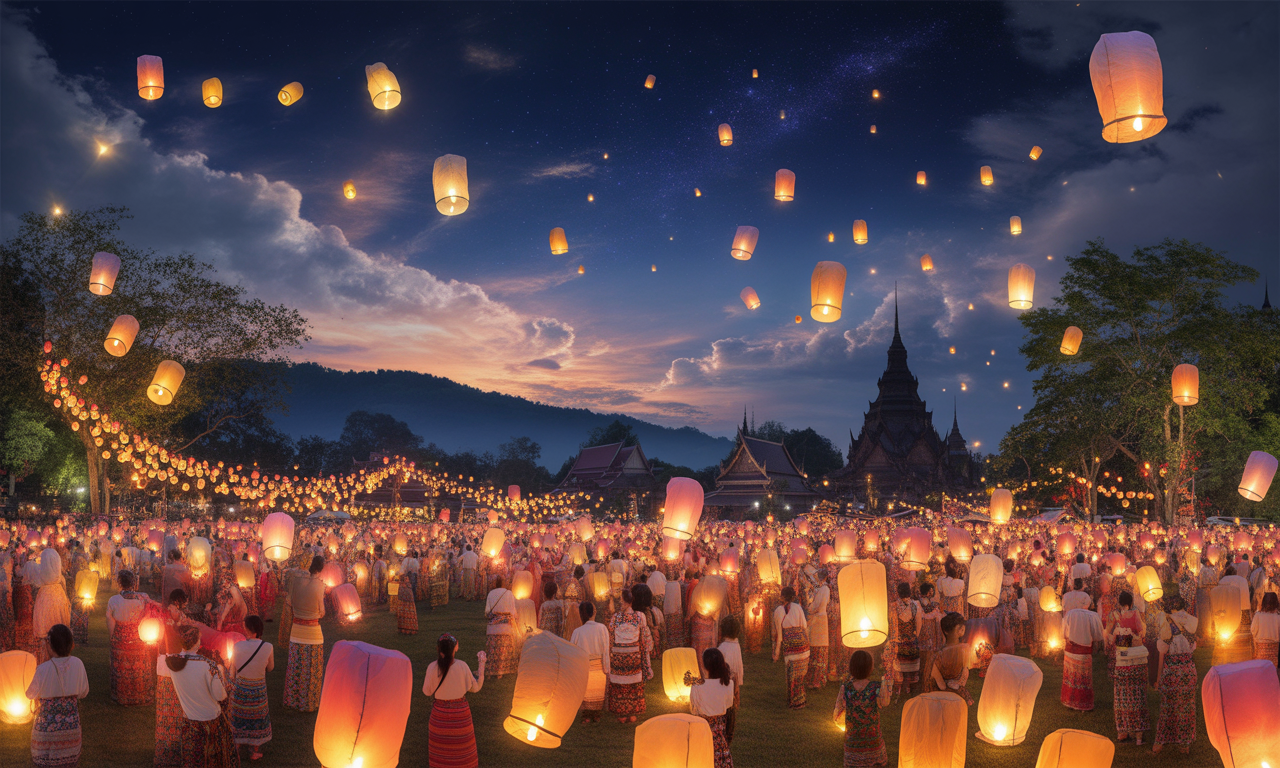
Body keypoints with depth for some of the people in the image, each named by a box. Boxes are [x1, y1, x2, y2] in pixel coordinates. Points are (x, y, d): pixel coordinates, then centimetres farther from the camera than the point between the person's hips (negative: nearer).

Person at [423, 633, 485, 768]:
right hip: (460, 711, 0)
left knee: (440, 745, 20)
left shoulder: (432, 667, -19)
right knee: (460, 745, 19)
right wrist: (481, 664, -1)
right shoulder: (462, 666, -20)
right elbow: (475, 688, -7)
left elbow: (426, 691, -6)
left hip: (440, 711, 1)